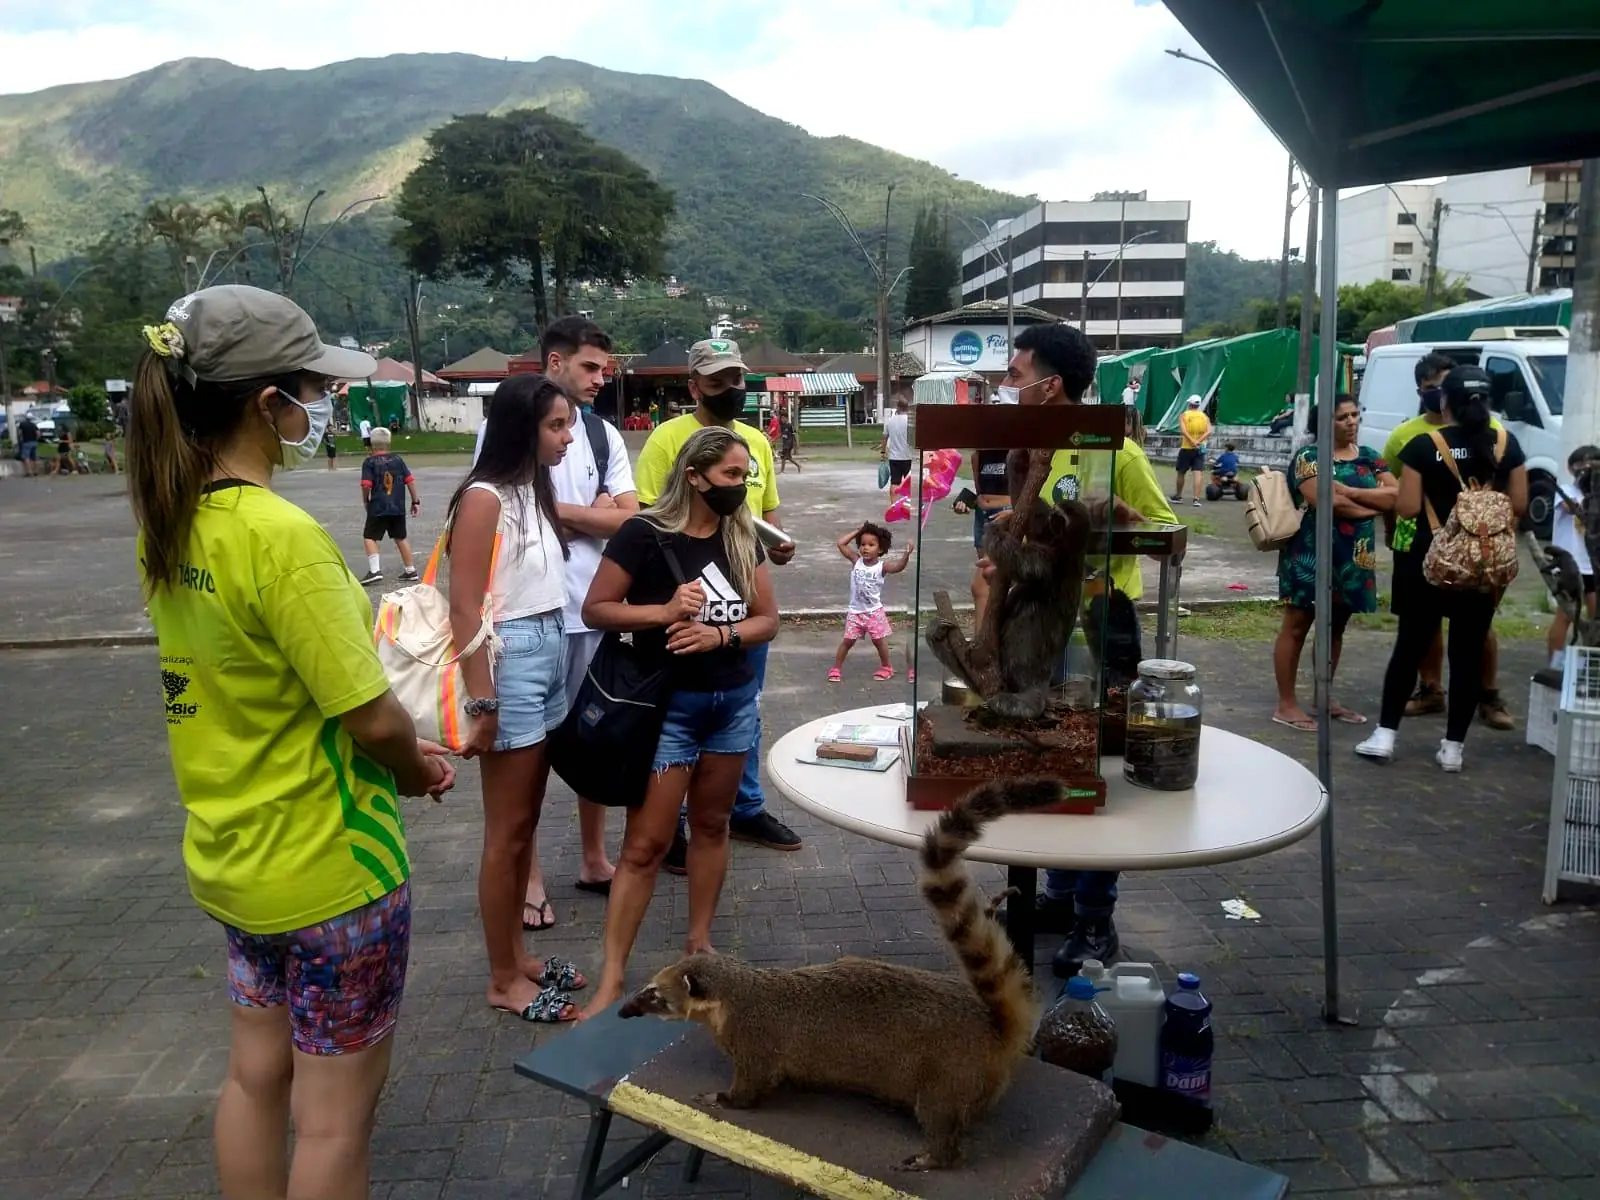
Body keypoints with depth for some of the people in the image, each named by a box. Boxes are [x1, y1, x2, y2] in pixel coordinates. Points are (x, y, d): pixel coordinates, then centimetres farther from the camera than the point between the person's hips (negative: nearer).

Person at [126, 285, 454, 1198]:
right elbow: (373, 716, -24)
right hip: (329, 866, -8)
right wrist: (416, 770, -2)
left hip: (232, 855, 8)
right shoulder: (282, 535, -26)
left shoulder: (170, 523, 0)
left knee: (257, 1071, 24)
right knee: (336, 1111, 10)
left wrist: (402, 750, 6)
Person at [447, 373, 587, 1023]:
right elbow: (465, 608, -18)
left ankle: (517, 954, 31)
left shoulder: (534, 491, 11)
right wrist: (480, 703, -20)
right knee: (507, 832, 3)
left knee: (526, 822, 17)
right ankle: (504, 980, 18)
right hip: (510, 662, -9)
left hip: (550, 655, 9)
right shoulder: (484, 498, -15)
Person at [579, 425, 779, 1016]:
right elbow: (594, 609, -11)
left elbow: (768, 619, 3)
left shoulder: (742, 536, 3)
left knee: (711, 824, 16)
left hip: (734, 701, 5)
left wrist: (719, 635, -15)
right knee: (646, 843, -3)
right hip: (668, 704, -5)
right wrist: (664, 612, -24)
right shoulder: (645, 534, -12)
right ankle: (611, 979, 7)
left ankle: (700, 941, 33)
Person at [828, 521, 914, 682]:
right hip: (855, 611, 1)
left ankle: (886, 668, 27)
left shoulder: (882, 566, -11)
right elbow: (840, 544, -9)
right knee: (848, 641, 5)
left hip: (874, 611, -1)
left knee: (879, 640, 8)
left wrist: (907, 553, -46)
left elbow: (898, 567, -29)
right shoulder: (856, 561, -5)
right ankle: (836, 668, 16)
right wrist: (857, 530, -5)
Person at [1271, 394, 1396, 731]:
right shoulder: (1308, 457, -6)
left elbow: (1396, 495, -1)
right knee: (1297, 626, -1)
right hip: (1312, 552, -6)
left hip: (1355, 556, 7)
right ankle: (1286, 705, 3)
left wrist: (1351, 492, -14)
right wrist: (1373, 506, -7)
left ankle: (1325, 699, 25)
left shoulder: (1369, 457, 12)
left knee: (1336, 627, 14)